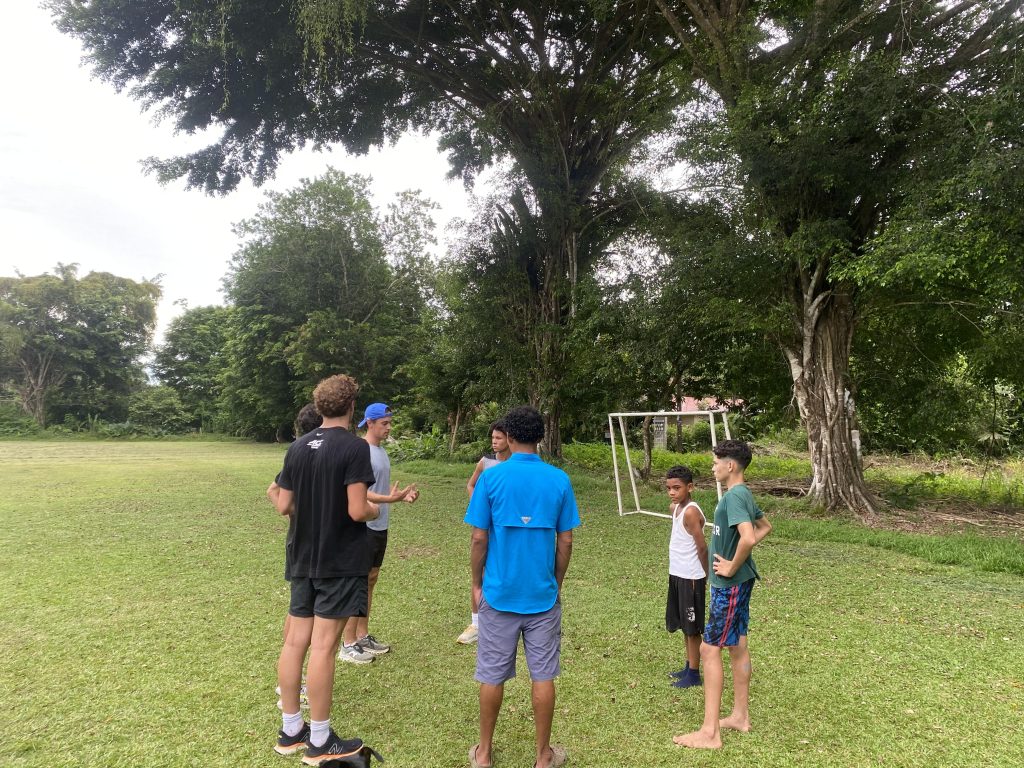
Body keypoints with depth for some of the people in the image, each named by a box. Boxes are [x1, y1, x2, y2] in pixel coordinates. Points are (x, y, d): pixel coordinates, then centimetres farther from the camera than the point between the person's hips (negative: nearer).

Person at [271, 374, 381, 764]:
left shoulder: (297, 447, 5)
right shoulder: (355, 447, -16)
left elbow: (284, 506, 7)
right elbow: (357, 510, -21)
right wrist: (375, 511, 0)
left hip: (302, 559, 7)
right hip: (340, 561, -6)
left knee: (295, 640, 12)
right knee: (322, 646, 0)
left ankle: (290, 730, 26)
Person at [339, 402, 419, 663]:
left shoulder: (382, 451, 10)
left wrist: (403, 495, 1)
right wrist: (391, 499, -34)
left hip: (380, 527, 9)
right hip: (365, 527, -9)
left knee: (371, 580, 16)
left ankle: (363, 636, 27)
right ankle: (348, 644, 9)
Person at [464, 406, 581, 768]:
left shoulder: (491, 477, -10)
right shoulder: (559, 480, -4)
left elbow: (479, 538, -8)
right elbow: (565, 541, 0)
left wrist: (476, 584, 5)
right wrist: (557, 584, 13)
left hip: (499, 593, -1)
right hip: (543, 594, 1)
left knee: (492, 675, 12)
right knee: (543, 675, 12)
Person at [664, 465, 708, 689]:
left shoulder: (691, 512, -22)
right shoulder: (675, 508, 6)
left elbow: (702, 547, -19)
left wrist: (705, 577, -9)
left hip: (690, 577, -9)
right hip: (677, 574, 9)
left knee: (692, 627, 4)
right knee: (685, 625, 19)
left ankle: (694, 674, 16)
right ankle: (689, 666, 32)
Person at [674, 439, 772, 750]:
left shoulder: (733, 496, -22)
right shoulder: (743, 494, 8)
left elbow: (747, 537, -35)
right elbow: (765, 527, 23)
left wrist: (732, 567, -21)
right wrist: (739, 556, 13)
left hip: (730, 584, -10)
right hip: (740, 582, 10)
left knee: (709, 649, -3)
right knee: (737, 646, 18)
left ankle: (710, 732, 3)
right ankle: (740, 715, 31)